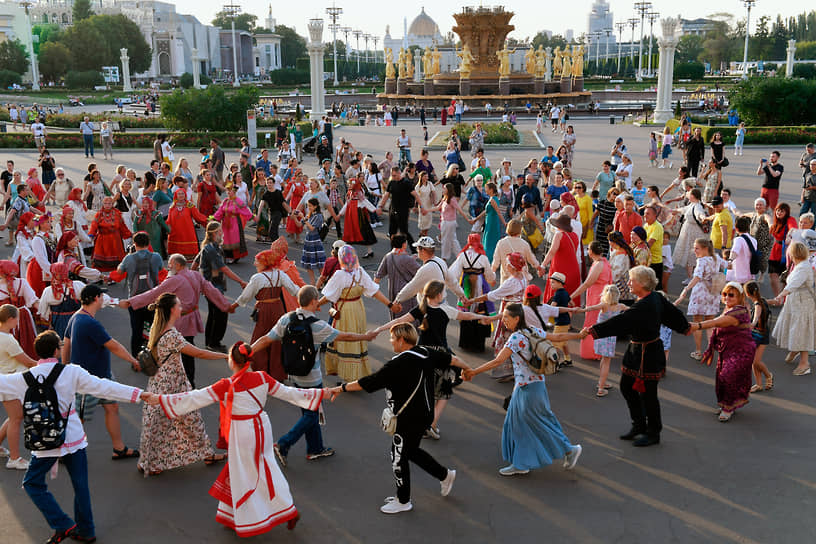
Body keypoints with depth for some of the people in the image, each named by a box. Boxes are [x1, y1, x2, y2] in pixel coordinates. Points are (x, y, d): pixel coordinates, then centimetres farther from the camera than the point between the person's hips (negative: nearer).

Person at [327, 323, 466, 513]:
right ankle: (444, 475, 36)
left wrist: (341, 388, -15)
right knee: (411, 450, 27)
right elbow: (452, 359, 14)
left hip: (408, 420, -9)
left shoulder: (399, 364, -25)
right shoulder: (426, 353, -1)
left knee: (398, 458, 8)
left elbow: (368, 382, -23)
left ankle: (403, 501, 24)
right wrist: (468, 369, 34)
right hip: (424, 414, 9)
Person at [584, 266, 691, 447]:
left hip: (646, 354, -10)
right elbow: (672, 312, 16)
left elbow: (619, 322, -29)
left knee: (647, 394, 4)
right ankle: (639, 426, 31)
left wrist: (593, 330, -27)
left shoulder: (644, 306, -26)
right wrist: (685, 327, 35)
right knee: (627, 387, 17)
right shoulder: (657, 297, 3)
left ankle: (653, 433, 21)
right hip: (636, 351, 10)